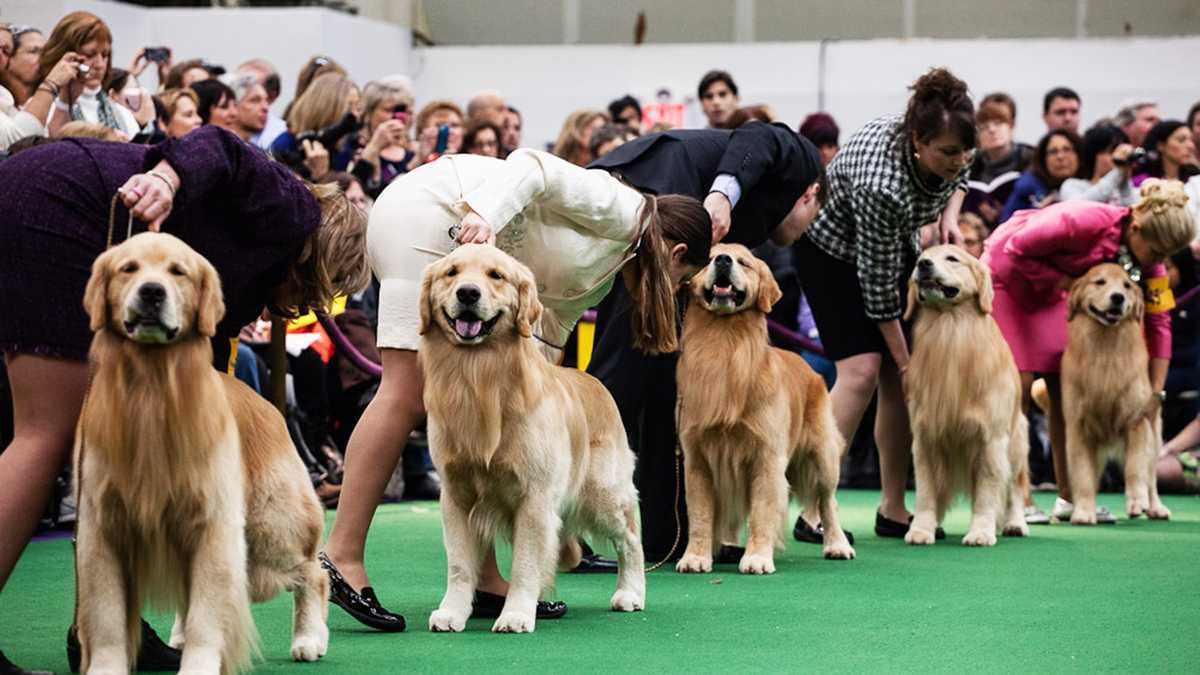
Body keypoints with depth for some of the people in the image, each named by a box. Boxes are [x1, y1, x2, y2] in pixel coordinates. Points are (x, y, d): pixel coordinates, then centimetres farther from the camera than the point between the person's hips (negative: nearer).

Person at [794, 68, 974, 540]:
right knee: (862, 370, -19)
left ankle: (893, 510, 6)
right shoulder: (881, 183, -40)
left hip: (896, 246, 6)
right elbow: (878, 284, -29)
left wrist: (949, 214, -12)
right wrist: (904, 357, -20)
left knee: (899, 377, -1)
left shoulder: (951, 151, -21)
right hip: (833, 250, -6)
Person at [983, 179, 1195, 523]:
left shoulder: (1147, 258, -16)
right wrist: (1065, 282, -26)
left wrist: (1156, 392, -15)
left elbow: (1159, 320, -11)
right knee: (1019, 382, -14)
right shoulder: (1083, 222, -36)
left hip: (1051, 291, 6)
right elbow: (1016, 249, -26)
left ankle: (1068, 498, 6)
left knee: (1065, 385, 0)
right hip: (1007, 275, -6)